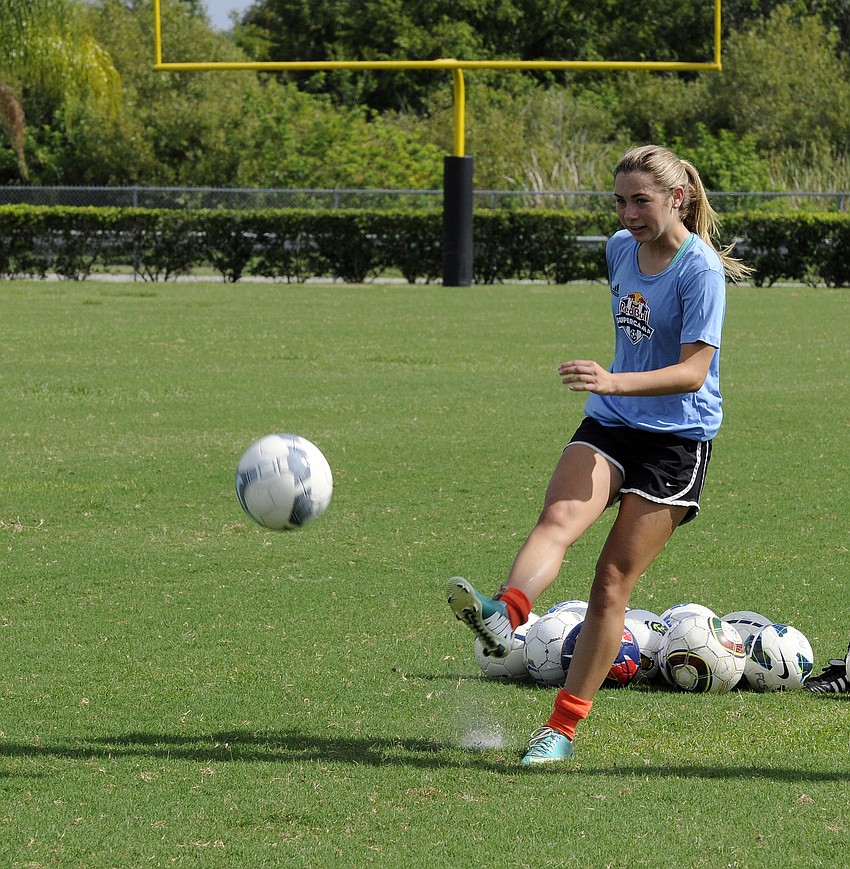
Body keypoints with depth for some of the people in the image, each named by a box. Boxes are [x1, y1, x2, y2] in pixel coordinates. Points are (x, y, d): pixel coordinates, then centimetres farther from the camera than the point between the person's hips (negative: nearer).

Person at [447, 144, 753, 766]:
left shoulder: (699, 269, -14)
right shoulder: (621, 249, 9)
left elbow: (694, 369, -21)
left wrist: (615, 382, -34)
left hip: (677, 440, -5)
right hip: (609, 425, 5)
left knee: (613, 581, -6)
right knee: (559, 517, -26)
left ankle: (563, 727, 2)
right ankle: (505, 615, -56)